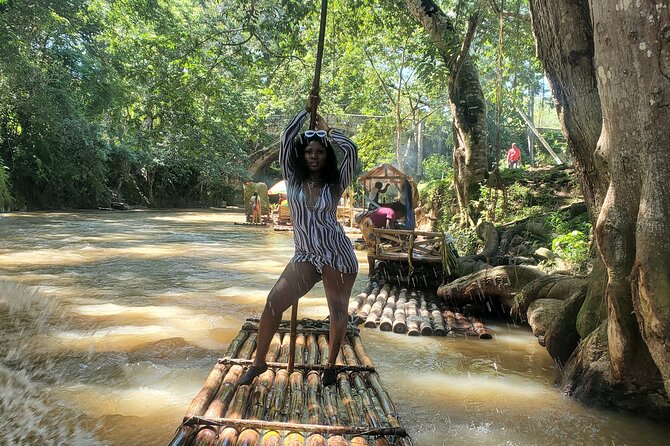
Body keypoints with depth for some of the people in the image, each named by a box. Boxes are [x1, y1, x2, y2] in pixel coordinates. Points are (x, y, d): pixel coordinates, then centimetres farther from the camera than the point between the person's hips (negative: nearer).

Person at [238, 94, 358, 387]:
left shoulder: (335, 185, 0)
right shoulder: (293, 180, 4)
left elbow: (351, 149, -12)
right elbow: (286, 139, -4)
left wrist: (325, 129, 0)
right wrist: (306, 110, 2)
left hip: (337, 255, -1)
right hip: (305, 256, 1)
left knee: (338, 310, 6)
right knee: (275, 301, -8)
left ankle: (331, 365, 26)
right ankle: (258, 362, 6)